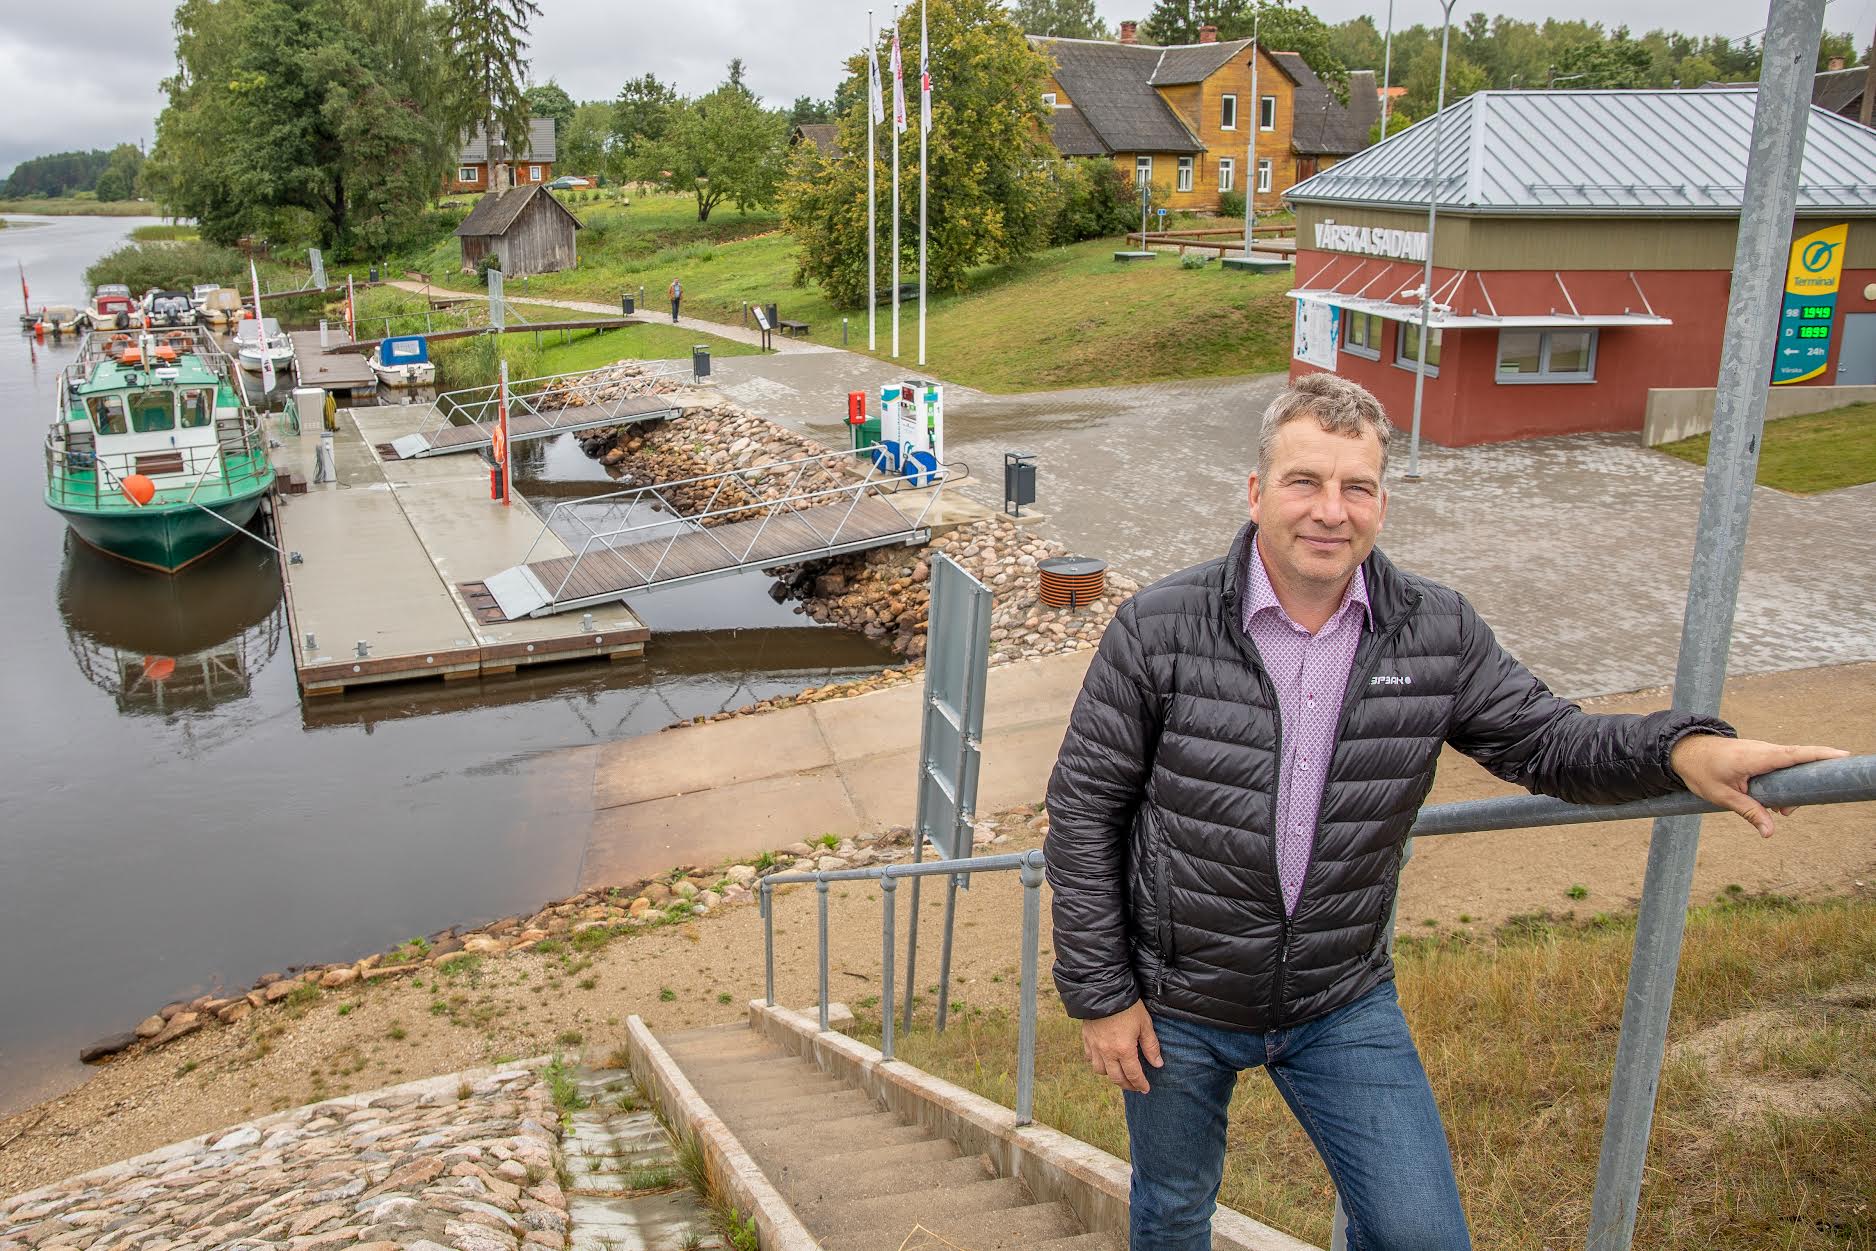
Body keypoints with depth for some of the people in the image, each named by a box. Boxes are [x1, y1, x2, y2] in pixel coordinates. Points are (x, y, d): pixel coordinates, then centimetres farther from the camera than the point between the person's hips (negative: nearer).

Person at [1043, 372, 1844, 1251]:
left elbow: (1547, 741, 0)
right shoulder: (1160, 629, -18)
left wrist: (1680, 749, -23)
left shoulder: (1438, 634, -9)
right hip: (1178, 1005, -1)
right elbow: (1084, 808, -12)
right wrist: (1099, 992, -10)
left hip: (1343, 1005, 2)